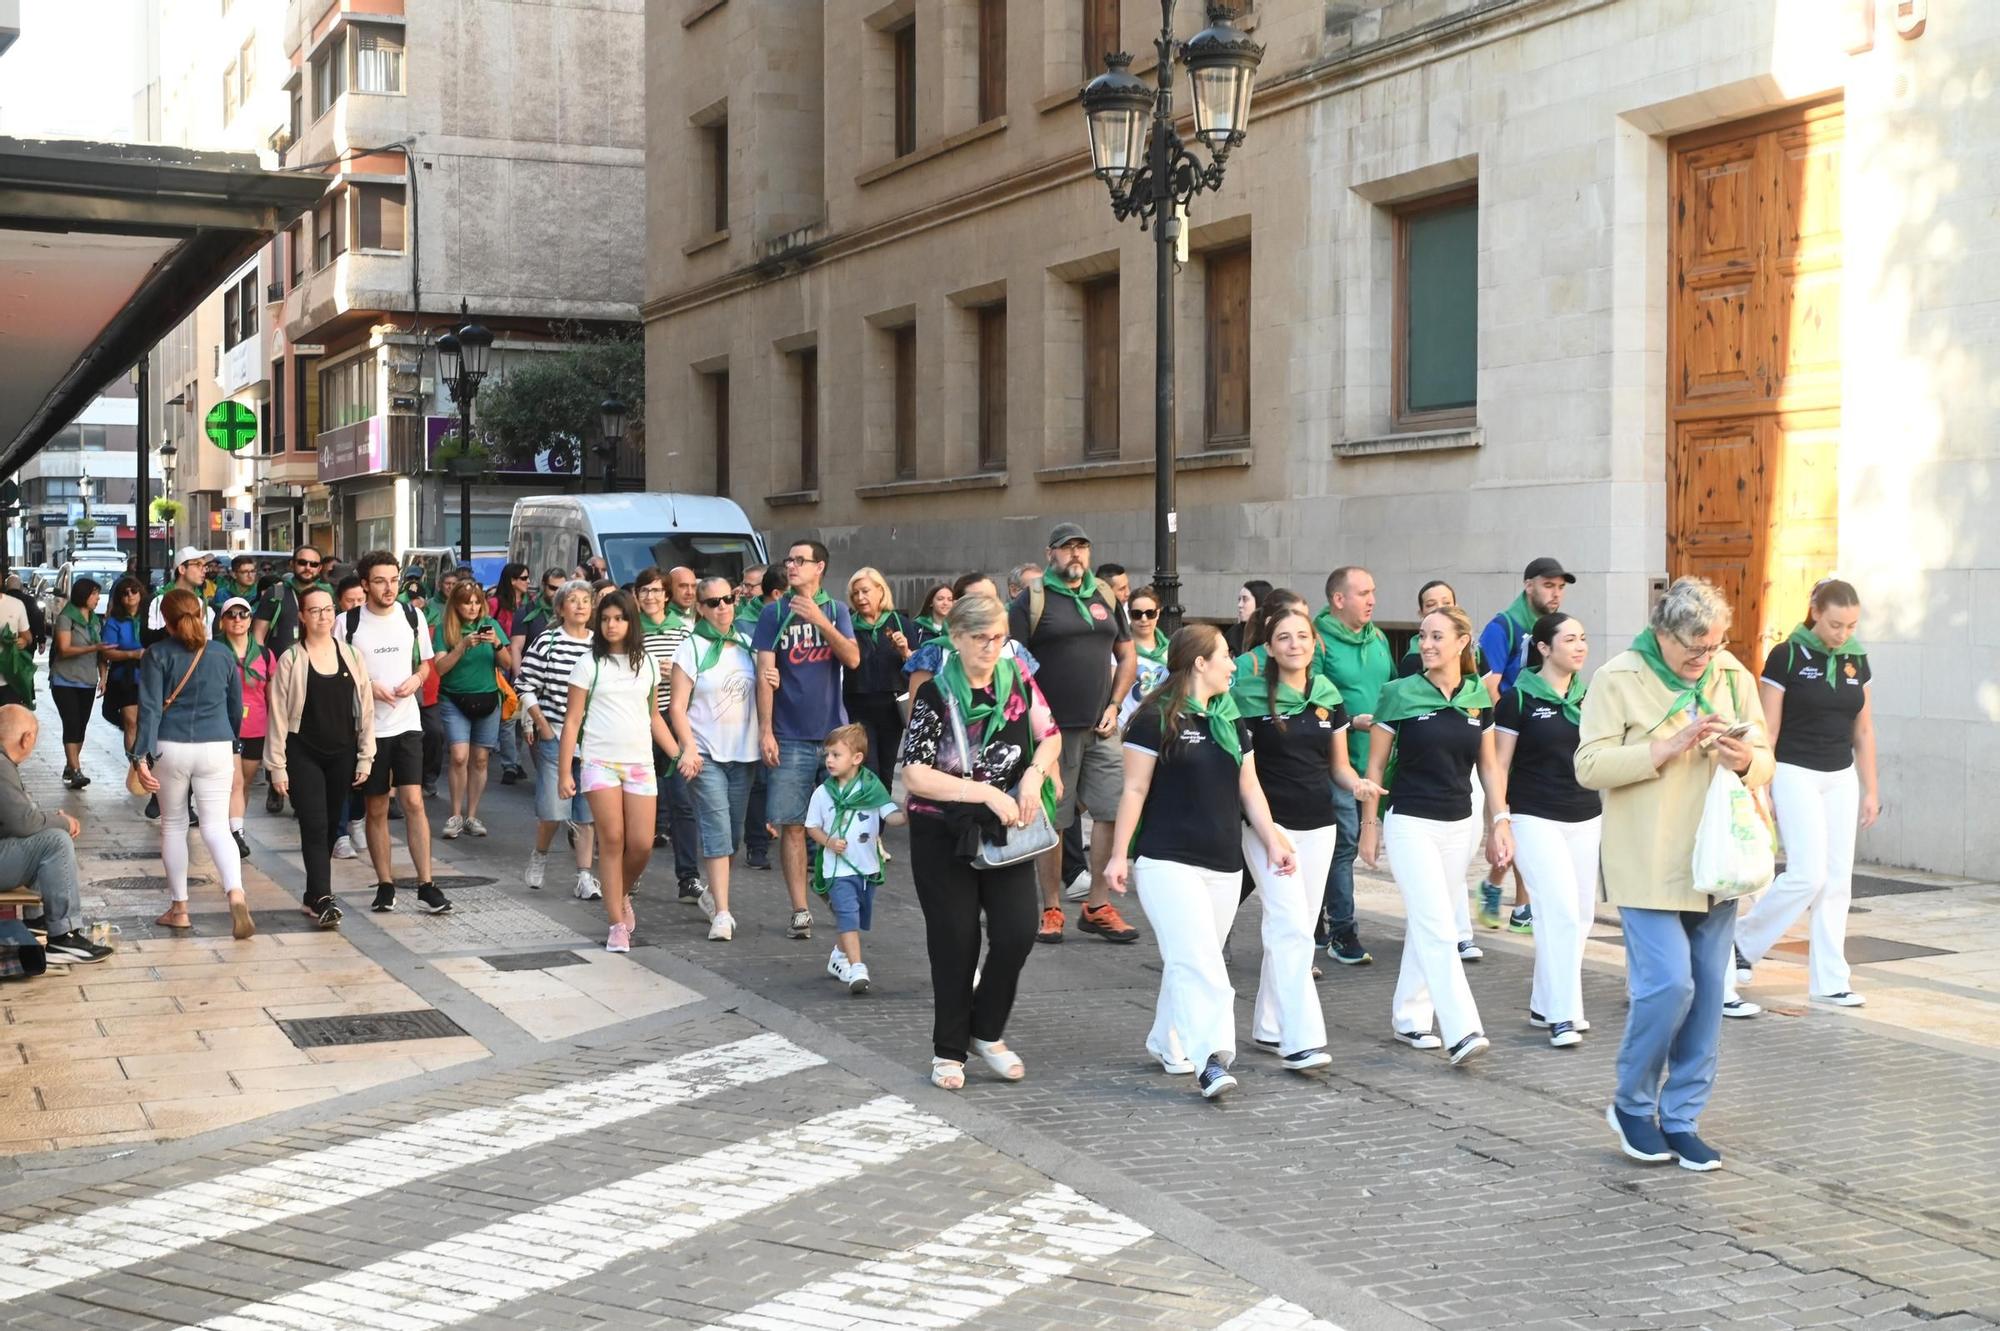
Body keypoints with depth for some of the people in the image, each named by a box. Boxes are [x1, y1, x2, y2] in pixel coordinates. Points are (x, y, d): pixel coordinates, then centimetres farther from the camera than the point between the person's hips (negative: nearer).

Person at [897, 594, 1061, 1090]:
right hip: (943, 835, -3)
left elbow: (1050, 737, 12)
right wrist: (988, 793, -22)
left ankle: (987, 1033, 17)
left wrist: (1034, 774, -10)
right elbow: (915, 775, -17)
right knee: (956, 942, 4)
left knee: (1018, 930, -6)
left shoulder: (1018, 680, -1)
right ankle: (949, 1050, 21)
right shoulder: (935, 695, -13)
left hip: (1004, 832, 3)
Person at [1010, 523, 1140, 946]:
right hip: (1053, 729, -5)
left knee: (1113, 813, 1)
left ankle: (1097, 907, 11)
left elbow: (1128, 657, 19)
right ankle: (1051, 910, 12)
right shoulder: (1031, 601, -3)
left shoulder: (1105, 598, 13)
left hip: (1101, 729, 5)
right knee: (1051, 821, 1)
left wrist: (1114, 705, 6)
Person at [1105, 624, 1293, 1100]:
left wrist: (1273, 842, 10)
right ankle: (1211, 1060, -20)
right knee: (1197, 961, -15)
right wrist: (1119, 855, -10)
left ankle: (1167, 1044, 26)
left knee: (1190, 962, 11)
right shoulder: (1156, 718, -7)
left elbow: (1249, 788, 18)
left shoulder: (1231, 720, 14)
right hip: (1168, 861, -7)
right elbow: (1135, 789, -7)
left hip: (1224, 865, 7)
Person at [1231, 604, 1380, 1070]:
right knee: (1292, 927, -14)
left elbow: (1339, 765, 14)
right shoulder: (1250, 696, -6)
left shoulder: (1328, 698, 7)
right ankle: (1301, 1040, -15)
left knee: (1295, 929, 10)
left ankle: (1269, 1026, 23)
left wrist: (1358, 783, -7)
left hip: (1318, 826, 5)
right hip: (1268, 823, -5)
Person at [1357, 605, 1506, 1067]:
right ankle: (1460, 1032, -16)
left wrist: (1500, 821, 5)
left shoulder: (1479, 698, 4)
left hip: (1460, 825, 4)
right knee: (1438, 929, -12)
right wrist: (1369, 825, -2)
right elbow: (1376, 764, -1)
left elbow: (1489, 765, 12)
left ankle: (1409, 1017, 24)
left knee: (1426, 924, 12)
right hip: (1410, 823, -4)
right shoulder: (1400, 695, -6)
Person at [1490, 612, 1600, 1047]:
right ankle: (1562, 1015, -8)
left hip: (1586, 819, 6)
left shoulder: (1589, 697, 10)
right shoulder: (1519, 698, -6)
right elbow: (1499, 766, -5)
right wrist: (1498, 823, -9)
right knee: (1561, 911, -14)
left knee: (1581, 914, 6)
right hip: (1536, 819, -6)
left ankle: (1545, 1006, 17)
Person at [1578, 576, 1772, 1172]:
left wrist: (1746, 760, -10)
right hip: (1650, 868, -5)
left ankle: (1681, 1118, 19)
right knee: (1667, 984, -12)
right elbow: (1590, 765, -13)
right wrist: (1668, 748, -20)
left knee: (1707, 993, 7)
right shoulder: (1617, 680, -6)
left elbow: (1766, 761, 14)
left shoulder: (1734, 677, 8)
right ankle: (1632, 1104, 10)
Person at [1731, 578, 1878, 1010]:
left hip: (1841, 778, 6)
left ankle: (1828, 981, 9)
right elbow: (1767, 730, -8)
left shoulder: (1856, 659, 6)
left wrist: (1871, 790, 12)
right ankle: (1741, 938, 8)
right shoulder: (1787, 657, -10)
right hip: (1795, 775, -6)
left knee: (1837, 880, 4)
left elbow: (1863, 730, 13)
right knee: (1808, 874, -13)